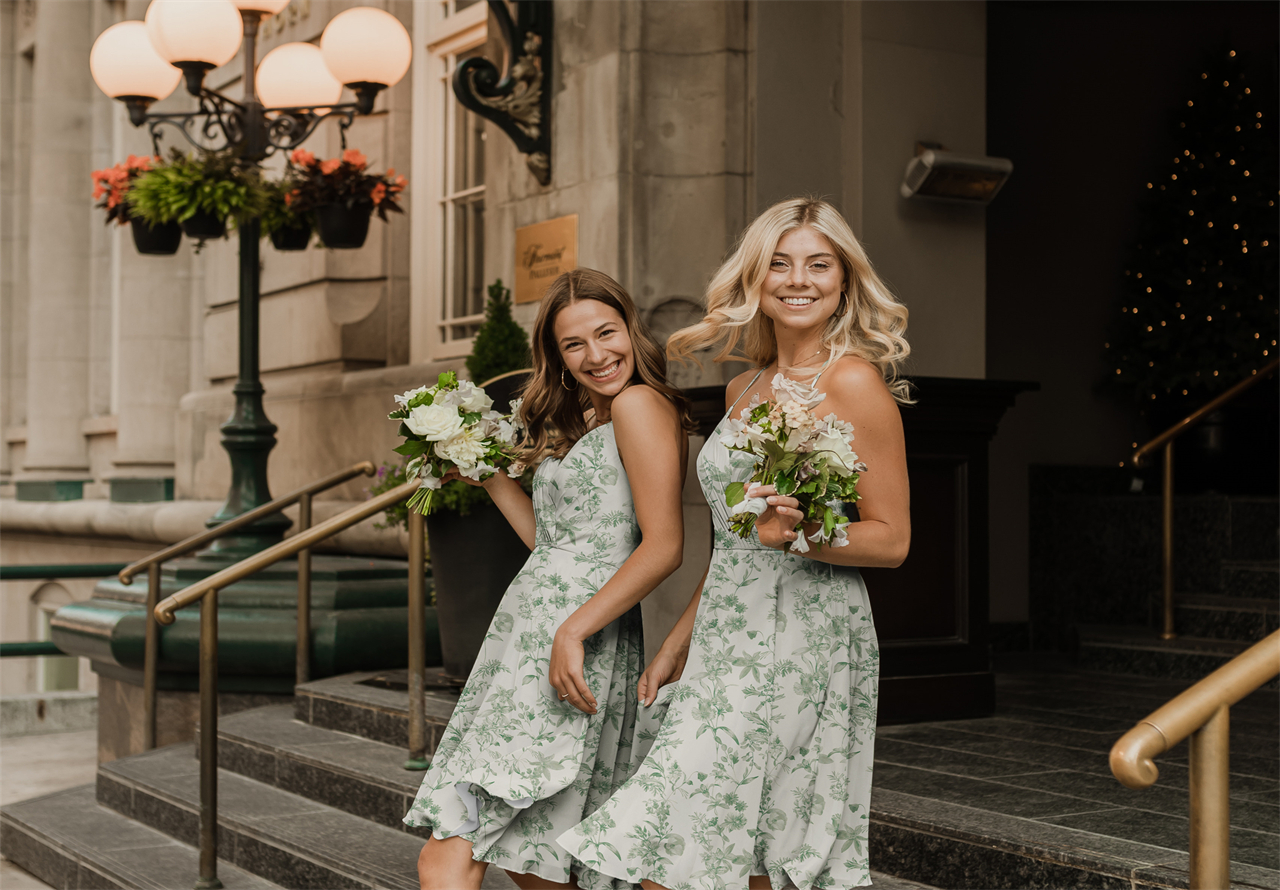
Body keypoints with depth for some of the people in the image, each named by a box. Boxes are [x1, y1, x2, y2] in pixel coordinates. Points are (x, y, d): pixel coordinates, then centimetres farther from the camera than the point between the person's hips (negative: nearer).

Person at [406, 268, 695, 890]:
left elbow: (663, 546, -16)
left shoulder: (639, 404, -8)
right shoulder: (582, 424, 21)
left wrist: (573, 631, -20)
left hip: (572, 652, -10)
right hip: (527, 633, 10)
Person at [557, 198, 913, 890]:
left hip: (802, 637, -7)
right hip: (726, 640, 7)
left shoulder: (853, 382, -6)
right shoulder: (743, 389, 16)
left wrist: (797, 535, -24)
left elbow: (892, 539, -7)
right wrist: (677, 644, 20)